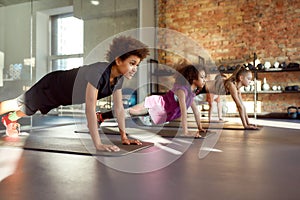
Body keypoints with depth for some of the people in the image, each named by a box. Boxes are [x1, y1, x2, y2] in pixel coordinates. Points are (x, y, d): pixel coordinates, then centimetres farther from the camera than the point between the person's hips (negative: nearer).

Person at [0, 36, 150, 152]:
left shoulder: (119, 77, -19)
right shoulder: (98, 72, -43)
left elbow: (119, 108, -12)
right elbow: (90, 109, -47)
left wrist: (124, 137, -13)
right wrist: (98, 144, -49)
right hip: (52, 87, -7)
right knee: (20, 104, 20)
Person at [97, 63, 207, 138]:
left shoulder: (192, 92, 6)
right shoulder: (181, 89, -23)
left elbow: (195, 109, 14)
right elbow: (183, 110, -30)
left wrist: (200, 127, 15)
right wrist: (185, 132, -35)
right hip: (156, 103, -8)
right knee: (130, 111, -11)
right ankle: (101, 116, -1)